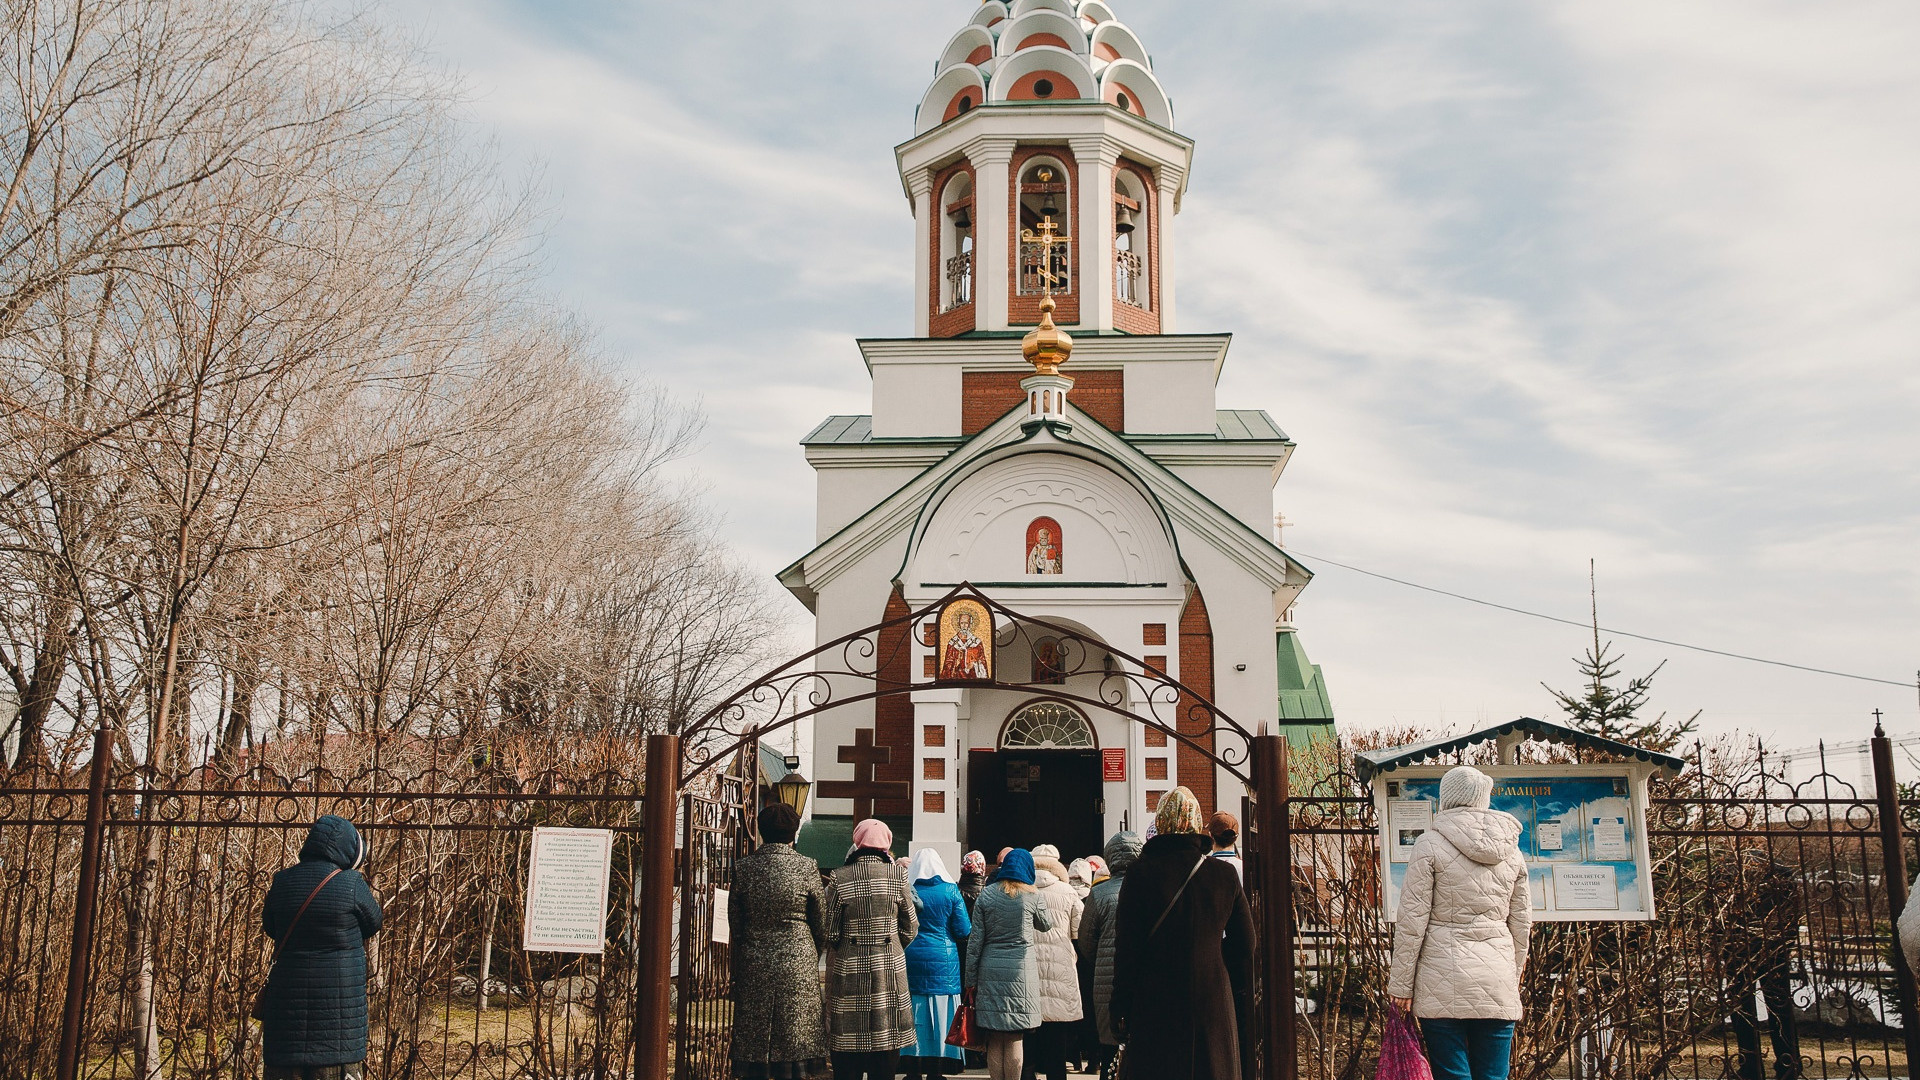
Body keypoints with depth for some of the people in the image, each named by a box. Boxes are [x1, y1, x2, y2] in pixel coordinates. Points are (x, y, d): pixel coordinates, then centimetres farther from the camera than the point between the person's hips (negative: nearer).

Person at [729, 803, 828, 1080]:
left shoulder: (743, 868, -2)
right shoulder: (807, 867, -6)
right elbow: (821, 924, 1)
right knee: (795, 1045, 5)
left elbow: (735, 923, 5)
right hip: (798, 966, -1)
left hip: (753, 966, 2)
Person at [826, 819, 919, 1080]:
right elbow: (910, 928, 1)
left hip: (848, 969, -1)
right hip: (889, 968, 1)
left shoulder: (840, 879, -6)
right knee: (886, 1047, 9)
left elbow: (830, 933, -6)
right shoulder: (897, 876, -3)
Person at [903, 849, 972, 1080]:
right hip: (943, 962, -1)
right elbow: (964, 931, -3)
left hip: (911, 959, 1)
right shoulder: (950, 891, -4)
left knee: (912, 1016, 6)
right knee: (940, 1015, 5)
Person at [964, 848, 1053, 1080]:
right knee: (1015, 1039, 1)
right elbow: (1046, 925, 16)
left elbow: (975, 940, 3)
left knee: (994, 1040, 6)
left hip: (990, 969, 2)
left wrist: (971, 978, 7)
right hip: (1021, 969, -2)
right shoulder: (1032, 896, -1)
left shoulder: (986, 894, 4)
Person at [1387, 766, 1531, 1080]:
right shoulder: (1511, 850, 10)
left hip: (1445, 983, -4)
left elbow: (1412, 920, -6)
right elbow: (1521, 922, 16)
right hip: (1498, 981, 4)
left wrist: (1400, 984, -1)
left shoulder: (1430, 844, -4)